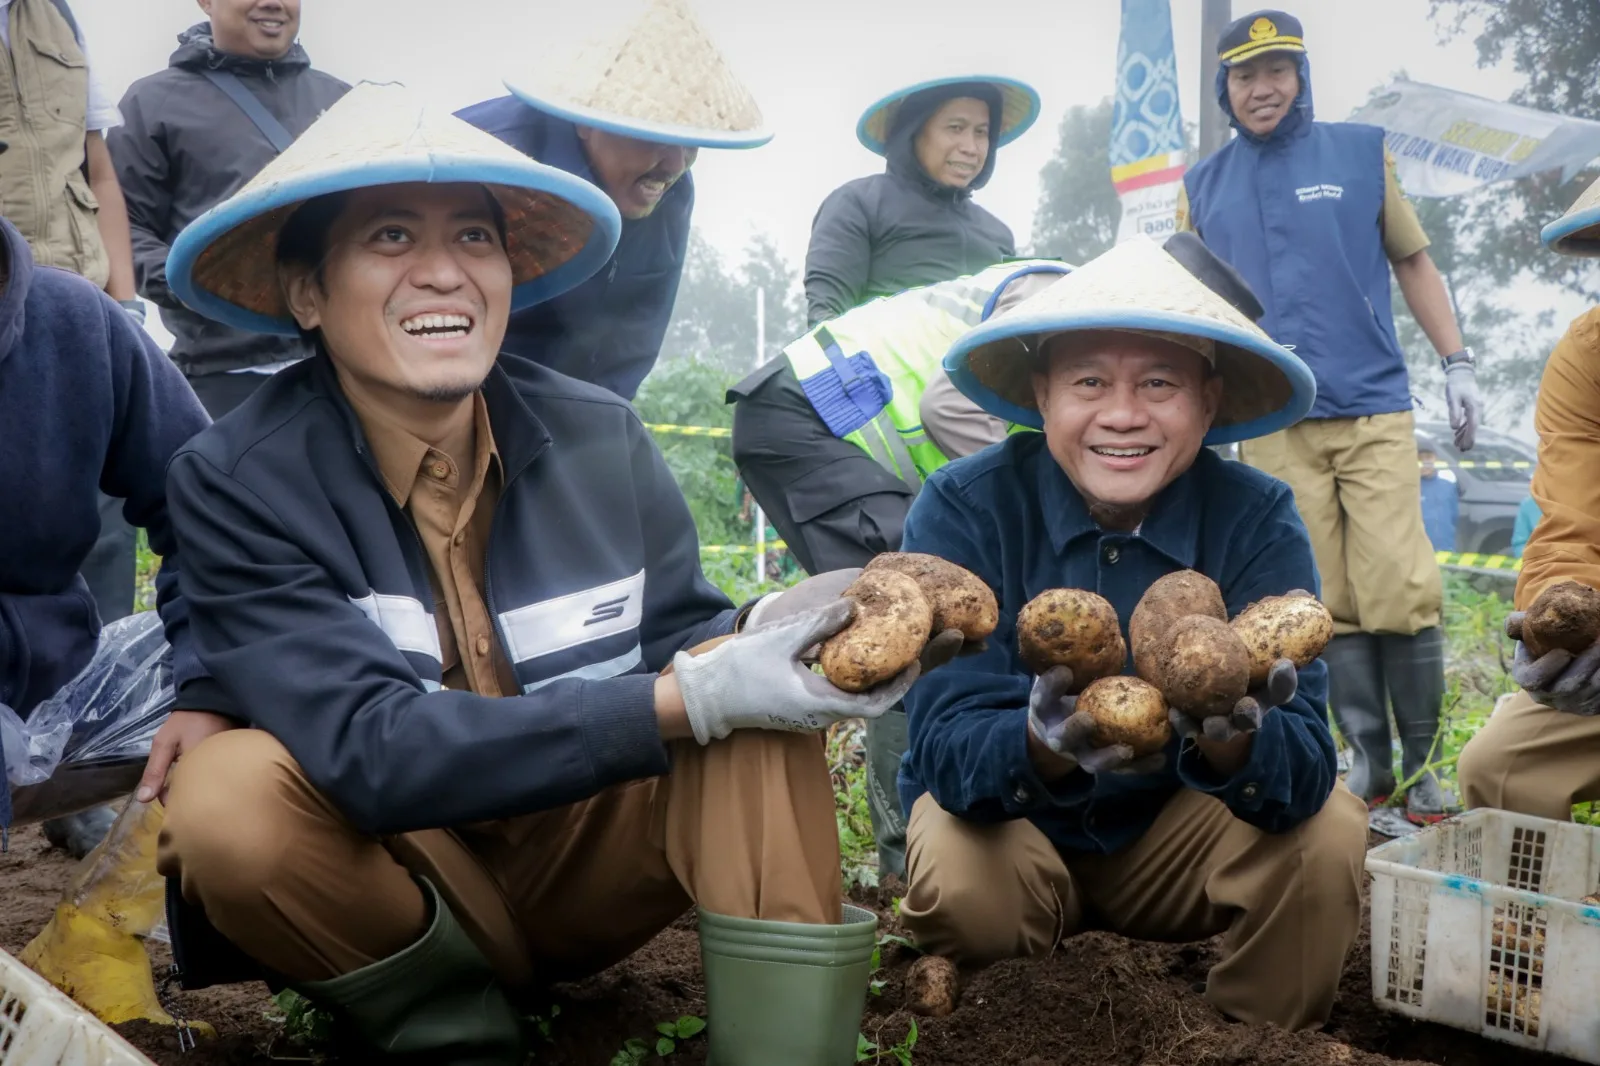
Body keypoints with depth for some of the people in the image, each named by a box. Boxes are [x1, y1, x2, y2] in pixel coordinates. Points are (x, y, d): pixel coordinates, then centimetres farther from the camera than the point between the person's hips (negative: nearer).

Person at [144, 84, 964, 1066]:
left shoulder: (601, 437, -7)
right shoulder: (242, 484, -17)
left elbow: (675, 635, 0)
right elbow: (369, 750, -28)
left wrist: (758, 632, -26)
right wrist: (698, 698, -35)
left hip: (588, 861, 2)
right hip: (396, 877, -1)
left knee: (741, 663, -22)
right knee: (225, 797, -31)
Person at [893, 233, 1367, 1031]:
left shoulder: (1259, 520, -17)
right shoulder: (962, 509, -21)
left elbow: (1304, 772, -25)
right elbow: (947, 748, -28)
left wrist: (1236, 737, -49)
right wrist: (1044, 745, -50)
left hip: (1178, 829, 2)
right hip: (1006, 825, -1)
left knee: (1328, 835, -24)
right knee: (959, 884, -32)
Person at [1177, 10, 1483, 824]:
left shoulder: (1361, 152, 9)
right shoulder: (1204, 185, 12)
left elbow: (1412, 261, 13)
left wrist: (1456, 366, 7)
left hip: (1373, 410, -1)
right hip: (1271, 425, 1)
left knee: (1402, 592, -8)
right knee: (1327, 605, 0)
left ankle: (1422, 764, 5)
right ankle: (1370, 760, 10)